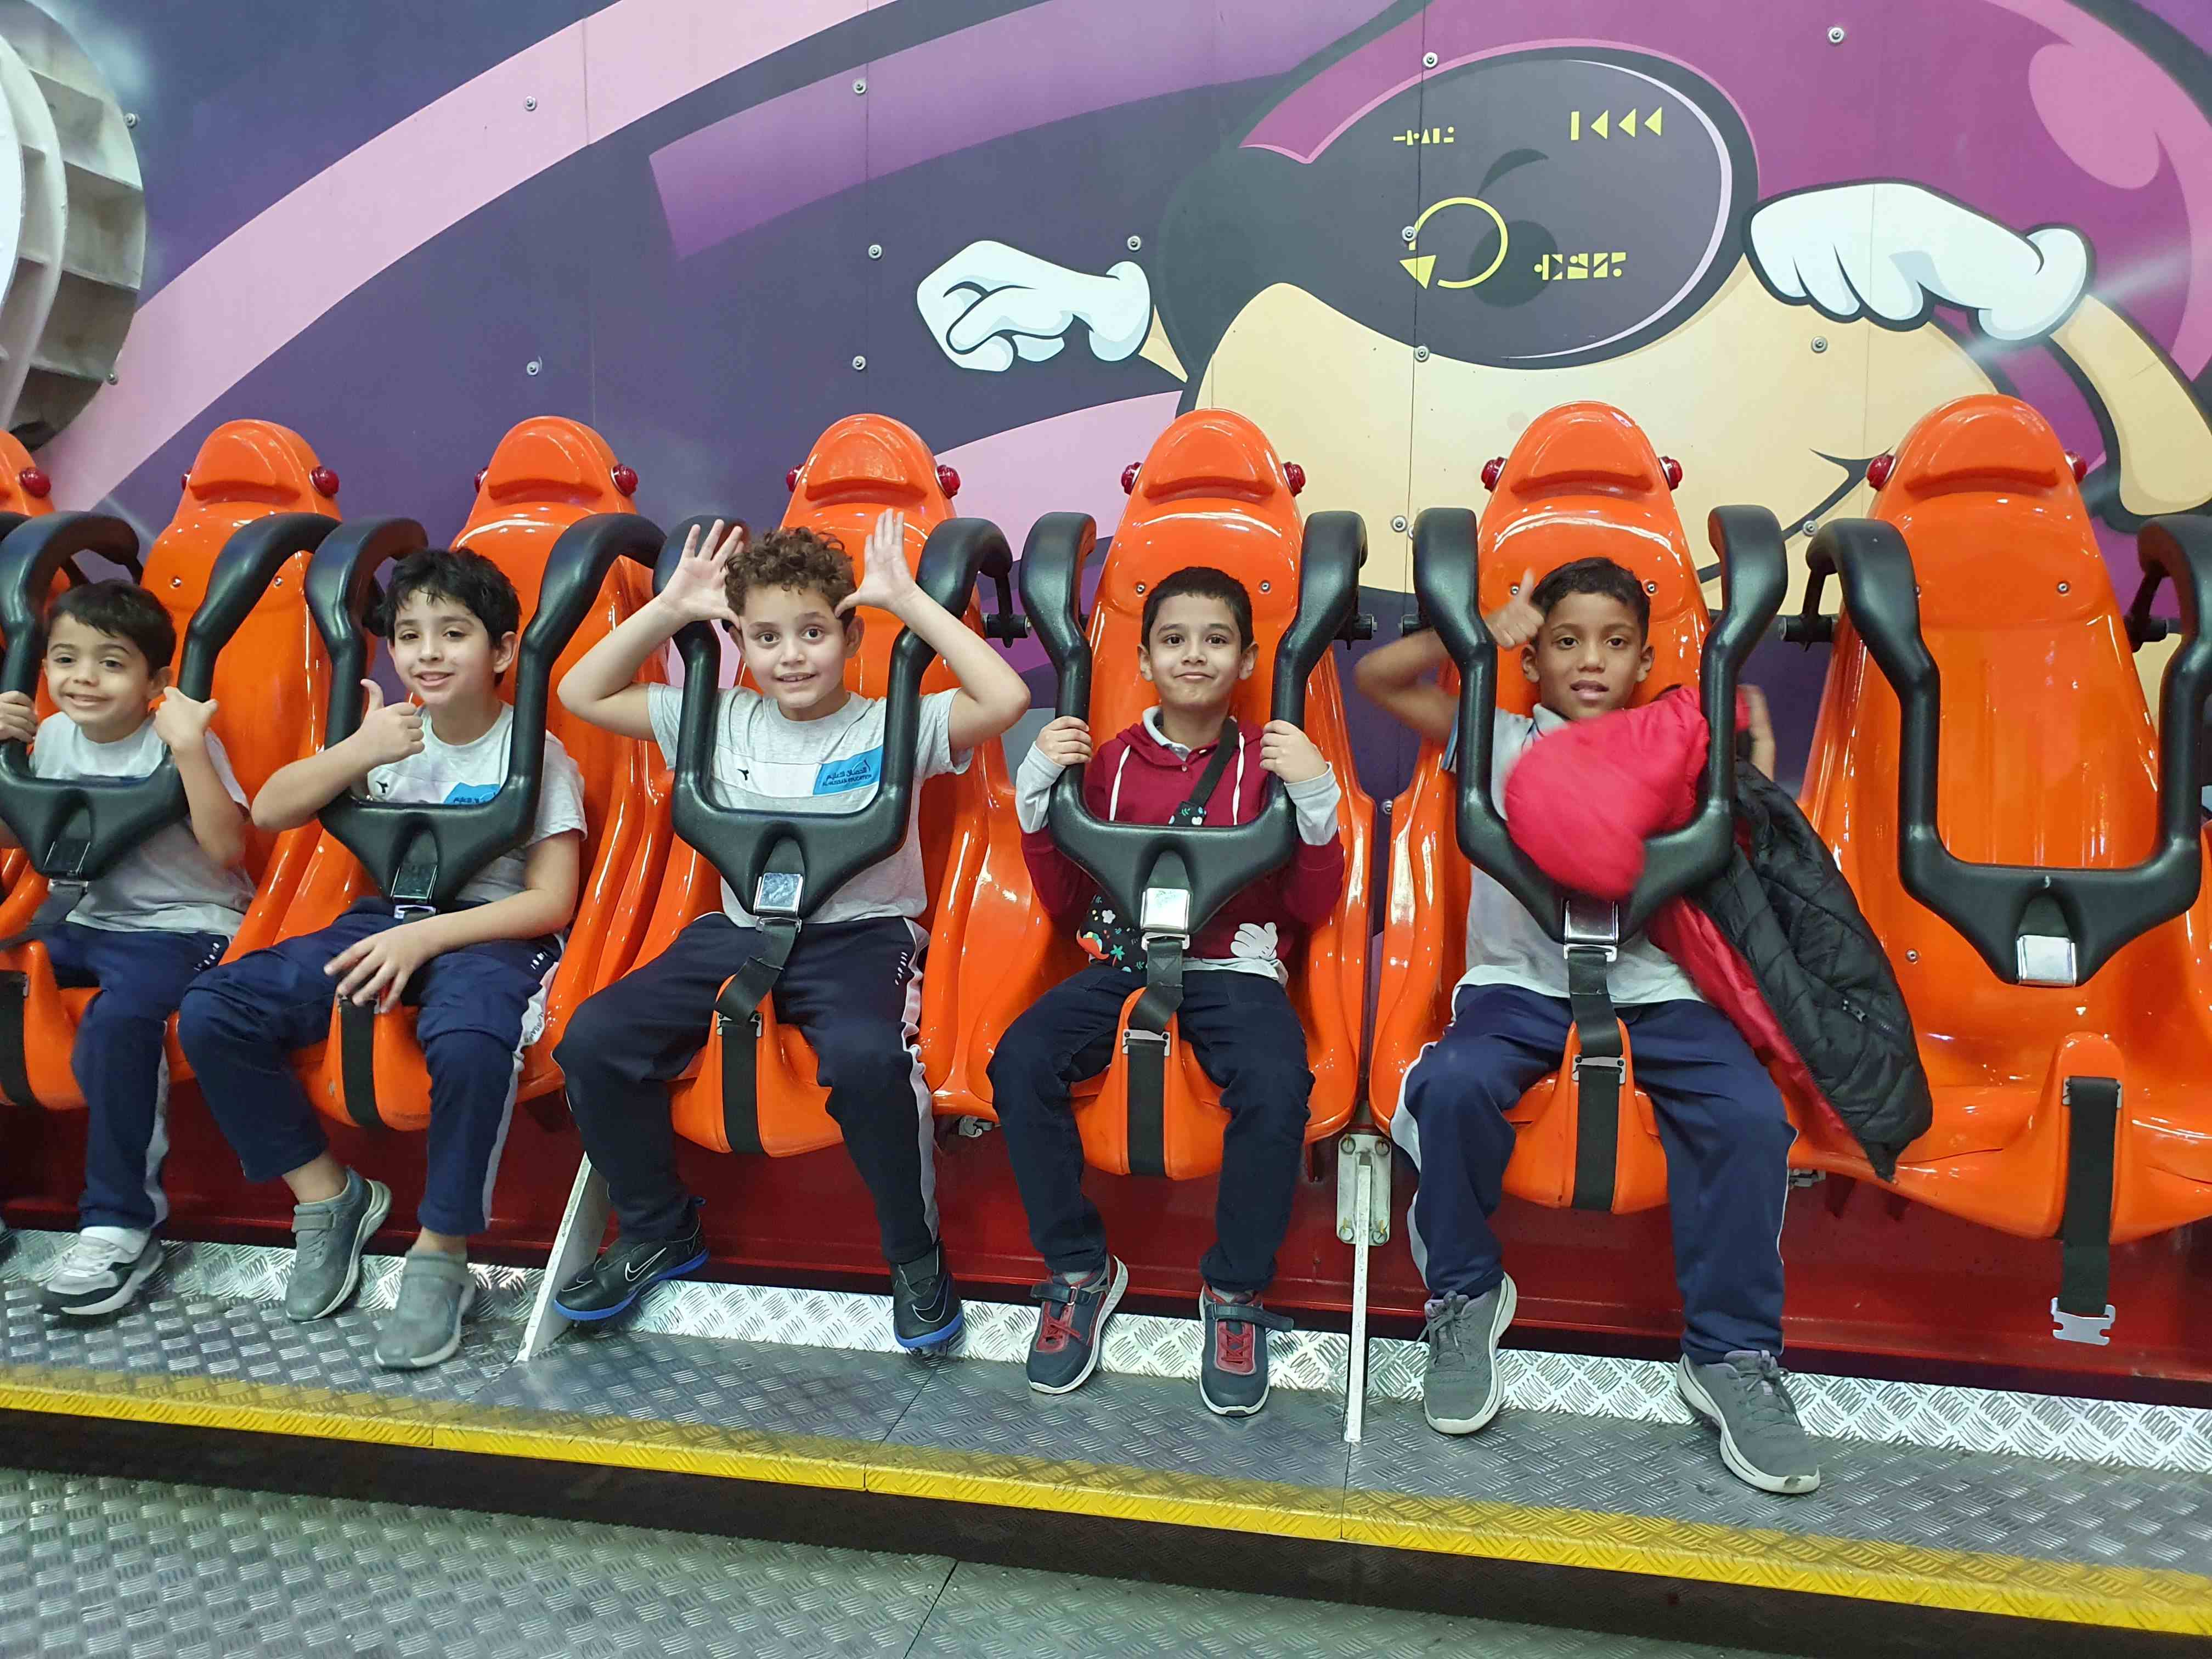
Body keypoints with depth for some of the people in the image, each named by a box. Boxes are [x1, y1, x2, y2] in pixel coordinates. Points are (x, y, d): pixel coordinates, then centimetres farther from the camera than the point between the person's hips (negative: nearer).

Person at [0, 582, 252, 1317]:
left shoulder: (178, 744, -9)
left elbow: (226, 850, -20)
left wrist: (190, 748, -27)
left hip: (180, 927, -7)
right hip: (80, 923, 7)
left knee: (116, 1023, -35)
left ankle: (121, 1223, -20)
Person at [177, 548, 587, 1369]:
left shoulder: (534, 752, -3)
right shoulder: (390, 735, 11)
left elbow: (551, 902, -10)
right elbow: (269, 812, 6)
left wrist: (425, 936, -20)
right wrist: (357, 754, -10)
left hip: (488, 931, -5)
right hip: (386, 917, 6)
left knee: (471, 1044, -40)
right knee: (209, 1013, -15)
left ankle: (440, 1255, -17)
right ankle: (327, 1195, 3)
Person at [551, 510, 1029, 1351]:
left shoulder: (894, 728, -1)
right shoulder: (721, 723, 10)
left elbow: (1006, 698, -16)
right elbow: (582, 693, 14)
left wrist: (908, 600, -11)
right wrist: (670, 609, 5)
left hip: (860, 933, -4)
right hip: (738, 929, 5)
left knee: (866, 1056, -36)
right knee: (594, 1038, -15)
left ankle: (916, 1253, -8)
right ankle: (658, 1230, 10)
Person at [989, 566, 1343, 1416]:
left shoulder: (1272, 761, 6)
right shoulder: (1107, 760, 11)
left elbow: (1313, 907, 3)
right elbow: (1063, 898, 12)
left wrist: (1315, 799, -12)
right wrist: (1037, 793, -1)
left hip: (1233, 969, -2)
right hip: (1121, 961, 2)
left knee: (1276, 1088, -33)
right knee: (1020, 1063, -26)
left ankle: (1234, 1292, -6)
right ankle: (1079, 1269, -3)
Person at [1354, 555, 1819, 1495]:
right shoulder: (1502, 742, 12)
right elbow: (1378, 679, 6)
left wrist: (1755, 777, 0)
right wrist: (1486, 634, -3)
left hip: (1650, 985, 2)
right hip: (1521, 981, -1)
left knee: (1750, 1114, -26)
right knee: (1456, 1082, -33)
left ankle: (1732, 1353, -6)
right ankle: (1465, 1295, -7)